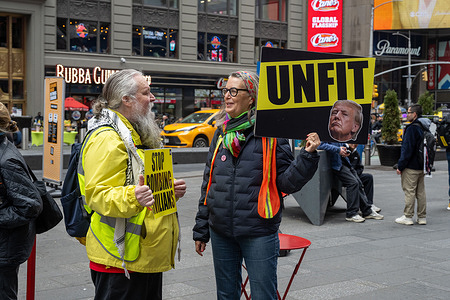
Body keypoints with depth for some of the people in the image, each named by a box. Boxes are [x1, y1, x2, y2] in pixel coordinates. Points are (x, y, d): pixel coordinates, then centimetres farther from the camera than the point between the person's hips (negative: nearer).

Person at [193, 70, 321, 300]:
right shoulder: (221, 134, 8)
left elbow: (286, 182, -10)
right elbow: (208, 183, 14)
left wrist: (307, 155, -25)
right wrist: (201, 229, 15)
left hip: (258, 234, -5)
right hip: (221, 232, 5)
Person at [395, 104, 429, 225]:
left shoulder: (412, 128, -16)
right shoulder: (424, 128, 12)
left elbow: (407, 149, -19)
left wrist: (400, 166, -14)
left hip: (411, 167, -9)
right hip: (422, 166, 9)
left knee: (409, 191, -3)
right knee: (421, 191, 11)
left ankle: (408, 217, 1)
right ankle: (422, 217, 15)